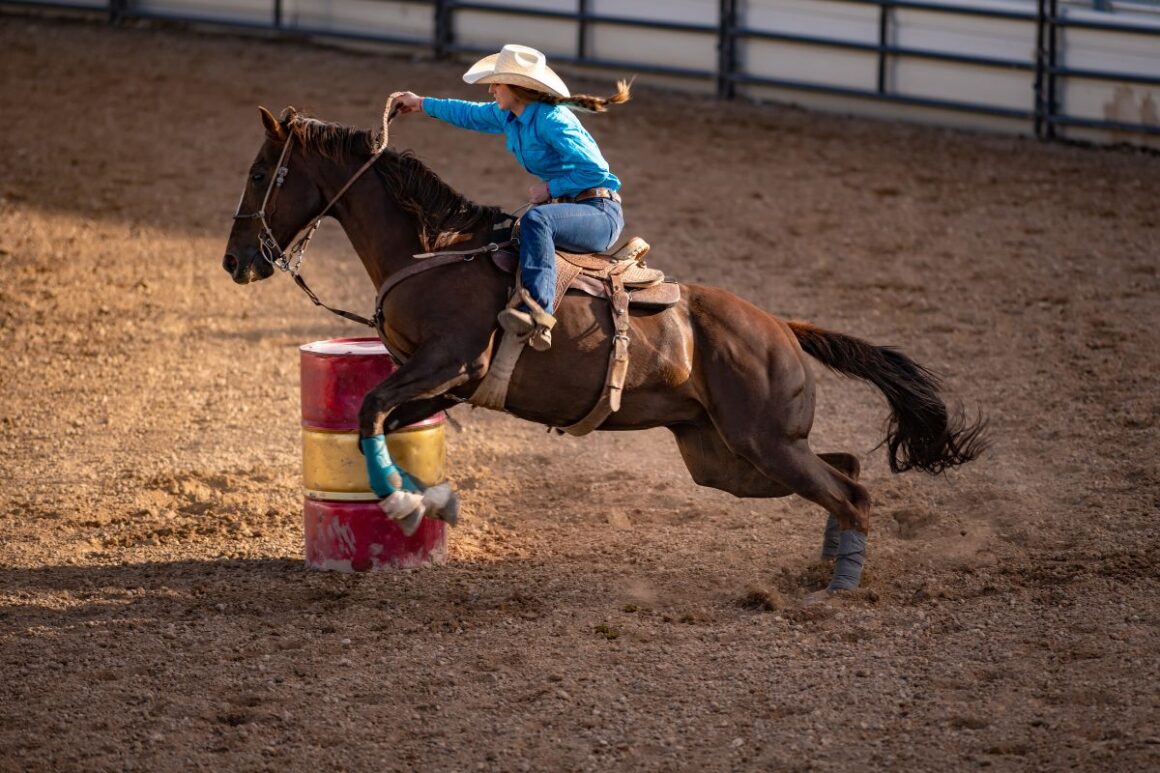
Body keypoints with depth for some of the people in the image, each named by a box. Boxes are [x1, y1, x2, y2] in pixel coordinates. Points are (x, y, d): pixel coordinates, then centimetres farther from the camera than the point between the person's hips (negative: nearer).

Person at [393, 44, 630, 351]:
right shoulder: (507, 116, 7)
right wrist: (422, 104, 36)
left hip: (600, 213, -10)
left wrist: (550, 188, -18)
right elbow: (470, 115, 28)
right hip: (565, 209, 10)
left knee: (535, 220, -38)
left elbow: (596, 171, -25)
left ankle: (539, 314, -51)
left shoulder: (552, 120, -21)